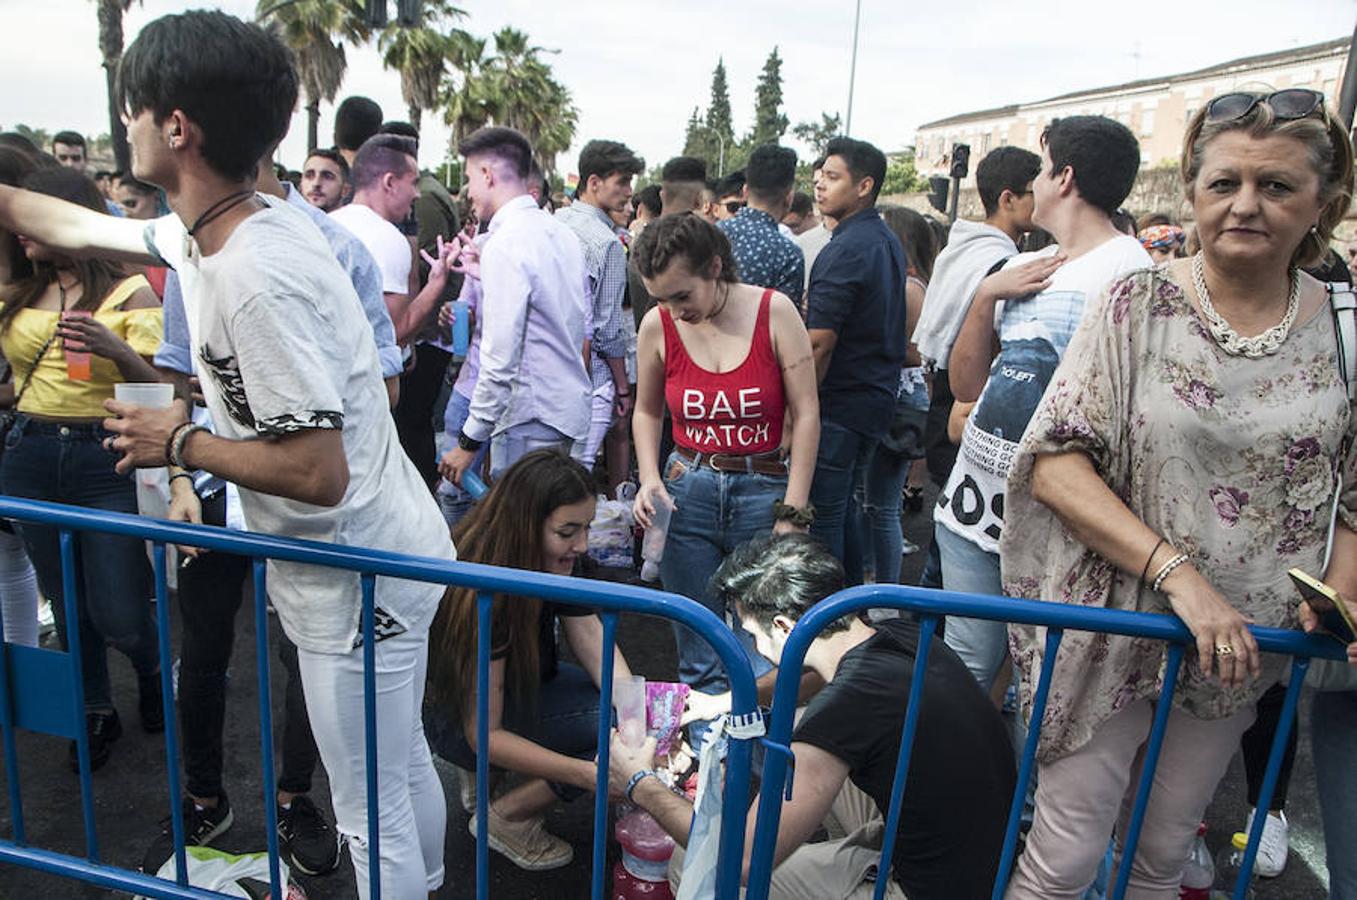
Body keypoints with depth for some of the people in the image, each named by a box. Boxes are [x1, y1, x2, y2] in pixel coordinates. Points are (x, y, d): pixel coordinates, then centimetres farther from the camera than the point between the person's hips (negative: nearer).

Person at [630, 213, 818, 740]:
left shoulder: (774, 311, -7)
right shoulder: (657, 326, 0)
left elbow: (806, 415, -6)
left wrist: (792, 515, -8)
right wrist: (650, 480, -2)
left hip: (765, 490, -2)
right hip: (688, 493, 2)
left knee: (760, 662, 3)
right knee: (700, 661, 11)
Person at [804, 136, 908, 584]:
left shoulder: (845, 250, -18)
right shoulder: (888, 241, 13)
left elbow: (820, 344, -22)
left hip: (841, 405, -10)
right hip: (878, 397, 10)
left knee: (821, 512, -1)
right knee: (843, 504, 21)